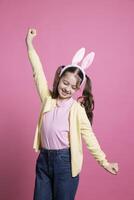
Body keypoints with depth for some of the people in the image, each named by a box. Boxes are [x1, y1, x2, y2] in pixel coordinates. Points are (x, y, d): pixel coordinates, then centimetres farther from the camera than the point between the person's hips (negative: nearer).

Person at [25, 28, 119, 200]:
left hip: (65, 161, -4)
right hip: (44, 159, 4)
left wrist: (103, 161, -5)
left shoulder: (77, 109, -8)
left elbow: (88, 136, -5)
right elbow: (38, 72, 1)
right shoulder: (47, 98, 2)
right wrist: (29, 44, 1)